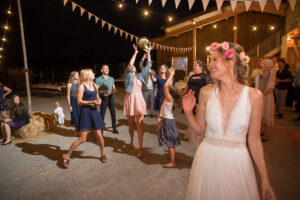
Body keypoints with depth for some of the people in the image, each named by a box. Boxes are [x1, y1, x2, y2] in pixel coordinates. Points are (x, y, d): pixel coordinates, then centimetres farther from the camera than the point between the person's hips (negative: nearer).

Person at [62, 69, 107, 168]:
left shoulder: (94, 85, 12)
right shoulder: (82, 86, -7)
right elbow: (79, 101, -11)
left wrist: (99, 100, 1)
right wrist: (92, 102, -18)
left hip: (94, 111, 6)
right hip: (85, 111, -6)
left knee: (99, 135, 7)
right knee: (82, 138, -5)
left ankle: (103, 154, 26)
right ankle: (67, 155, 11)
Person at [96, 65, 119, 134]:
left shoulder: (111, 78, 11)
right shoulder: (98, 79, -3)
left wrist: (115, 90, -10)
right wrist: (104, 91, -23)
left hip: (110, 97, 4)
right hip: (103, 98, -3)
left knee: (113, 113, 4)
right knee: (102, 114, 1)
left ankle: (114, 128, 15)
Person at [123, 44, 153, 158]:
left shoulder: (140, 76, 15)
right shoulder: (127, 76, 4)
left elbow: (148, 65, 14)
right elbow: (129, 65, -13)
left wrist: (148, 52, 12)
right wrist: (135, 53, -9)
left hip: (139, 100, 2)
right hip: (130, 100, -2)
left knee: (140, 124, -5)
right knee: (131, 124, 12)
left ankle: (140, 148, -3)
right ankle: (132, 140, 39)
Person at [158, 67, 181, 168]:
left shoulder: (169, 98, -17)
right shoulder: (170, 98, 5)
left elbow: (165, 86, -27)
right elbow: (169, 85, 13)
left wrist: (171, 75, -19)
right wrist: (171, 75, 13)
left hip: (168, 121, -9)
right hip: (167, 120, 9)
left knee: (170, 143, -2)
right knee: (170, 143, 18)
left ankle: (172, 162, 5)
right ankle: (172, 159, 30)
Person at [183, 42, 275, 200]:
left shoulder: (254, 96, -8)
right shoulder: (206, 92, -6)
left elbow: (254, 139, -1)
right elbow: (200, 130, 3)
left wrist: (265, 179, 2)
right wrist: (188, 112, -14)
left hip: (237, 161, -1)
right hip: (207, 159, 1)